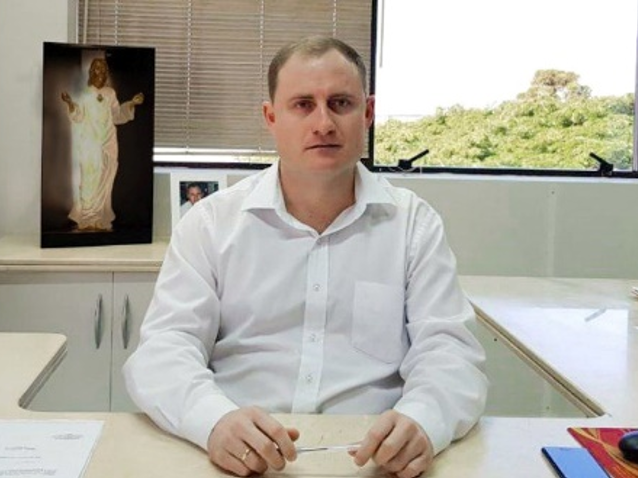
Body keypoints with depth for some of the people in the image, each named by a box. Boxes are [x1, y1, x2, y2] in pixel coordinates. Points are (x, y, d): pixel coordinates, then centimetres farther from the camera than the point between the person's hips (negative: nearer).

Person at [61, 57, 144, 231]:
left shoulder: (110, 93, 12)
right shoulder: (83, 92, 2)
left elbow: (117, 116, 11)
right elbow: (78, 117, -5)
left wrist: (131, 104, 1)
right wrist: (70, 103, -23)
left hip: (107, 143, 3)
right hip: (88, 143, -3)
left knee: (104, 180, 2)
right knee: (88, 179, -7)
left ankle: (102, 220, 6)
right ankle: (86, 220, -3)